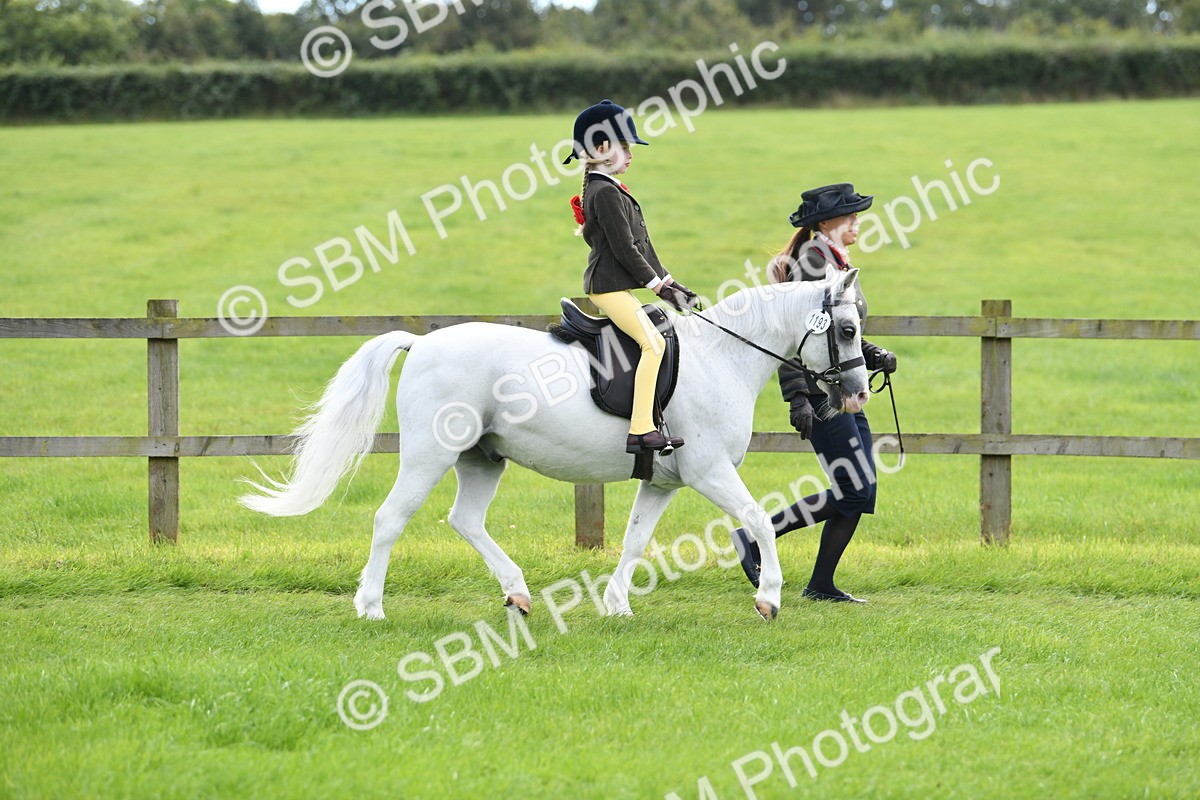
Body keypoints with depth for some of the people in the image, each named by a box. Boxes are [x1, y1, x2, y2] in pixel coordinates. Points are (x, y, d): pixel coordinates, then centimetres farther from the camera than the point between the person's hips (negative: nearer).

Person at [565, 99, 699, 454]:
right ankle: (641, 431, -23)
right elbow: (624, 248, -18)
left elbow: (640, 243, 19)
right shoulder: (605, 192, -15)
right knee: (653, 343, -18)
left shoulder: (604, 188, 18)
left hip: (615, 286, 11)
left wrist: (666, 279, 15)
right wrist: (658, 285, -14)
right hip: (610, 285, -11)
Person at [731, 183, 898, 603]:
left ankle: (821, 585, 12)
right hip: (821, 395, -10)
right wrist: (799, 399, -24)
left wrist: (874, 356, 7)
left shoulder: (835, 264, 16)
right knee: (853, 490, -11)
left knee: (861, 494, 6)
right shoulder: (810, 265, -13)